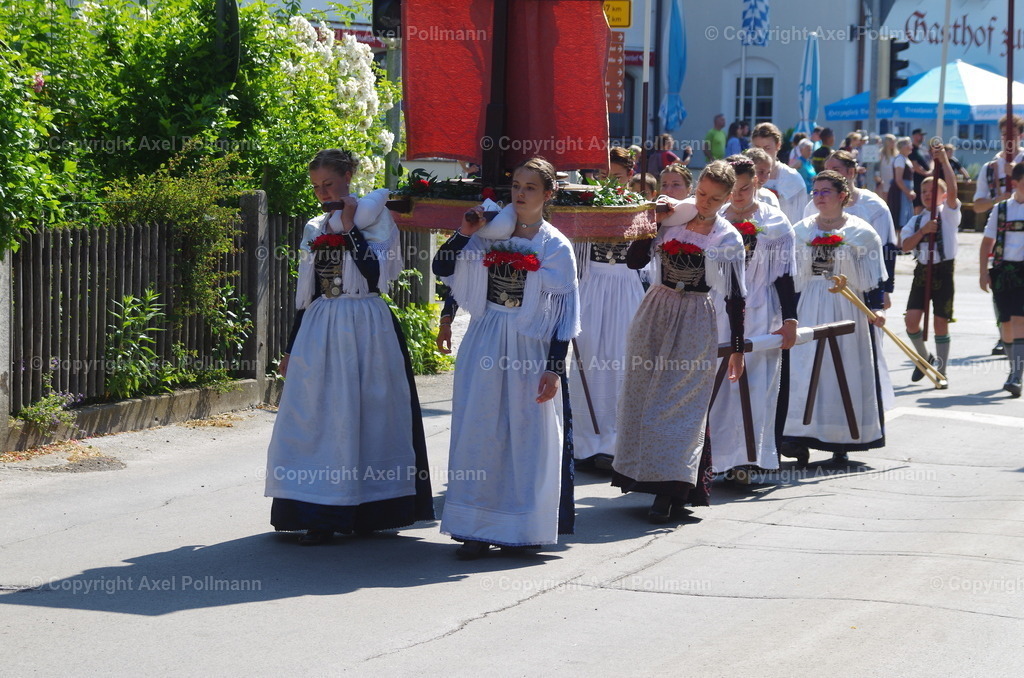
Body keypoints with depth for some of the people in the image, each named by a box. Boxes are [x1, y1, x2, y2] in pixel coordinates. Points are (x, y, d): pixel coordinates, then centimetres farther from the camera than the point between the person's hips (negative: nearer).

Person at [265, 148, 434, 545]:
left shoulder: (376, 218, 1)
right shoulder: (315, 229, 14)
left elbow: (377, 275, -11)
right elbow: (306, 294, 17)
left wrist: (350, 228, -11)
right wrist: (291, 348, 15)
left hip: (366, 330, -4)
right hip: (320, 330, 4)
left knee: (366, 415, -2)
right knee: (316, 417, -2)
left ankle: (367, 512, 7)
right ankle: (321, 516, -2)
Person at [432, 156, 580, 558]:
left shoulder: (555, 247, 0)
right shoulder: (490, 235, 6)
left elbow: (564, 313, -2)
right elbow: (442, 270, 3)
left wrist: (554, 368, -8)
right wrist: (464, 234, -10)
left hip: (529, 349, -2)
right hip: (484, 346, 2)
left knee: (526, 434, 2)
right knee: (478, 430, 0)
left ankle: (520, 528, 13)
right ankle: (478, 529, 6)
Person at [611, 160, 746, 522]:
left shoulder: (729, 239, -1)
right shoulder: (670, 220, 2)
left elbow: (734, 296, 2)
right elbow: (635, 260, -4)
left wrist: (737, 349, 1)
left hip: (694, 323, -3)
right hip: (656, 314, 3)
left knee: (679, 402, -6)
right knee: (644, 395, 7)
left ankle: (669, 491, -6)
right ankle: (645, 474, 21)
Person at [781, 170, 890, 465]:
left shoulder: (862, 233, 0)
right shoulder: (801, 231, 9)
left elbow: (873, 278, 0)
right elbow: (790, 278, 13)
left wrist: (877, 307, -12)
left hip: (846, 310, -2)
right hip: (807, 310, 2)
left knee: (845, 371, 0)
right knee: (802, 370, -7)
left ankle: (842, 441, 8)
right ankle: (800, 438, -9)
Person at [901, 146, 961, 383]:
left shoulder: (948, 213, -1)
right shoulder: (916, 220, 11)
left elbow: (952, 189, -20)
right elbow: (905, 246, -1)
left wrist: (944, 161, -23)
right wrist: (923, 230, -15)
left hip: (943, 272, -4)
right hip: (922, 272, 4)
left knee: (940, 322, 0)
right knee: (912, 318, -7)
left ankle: (942, 370, 10)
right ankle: (924, 357, 18)